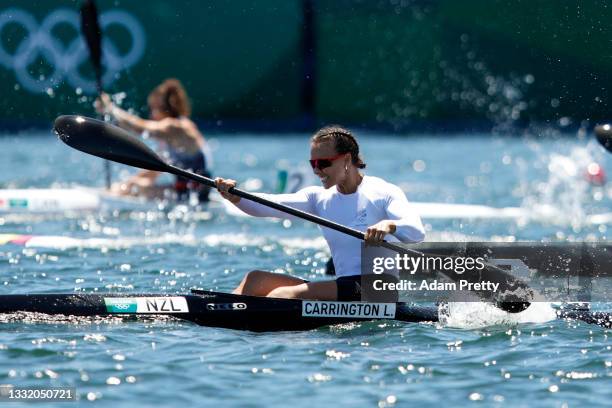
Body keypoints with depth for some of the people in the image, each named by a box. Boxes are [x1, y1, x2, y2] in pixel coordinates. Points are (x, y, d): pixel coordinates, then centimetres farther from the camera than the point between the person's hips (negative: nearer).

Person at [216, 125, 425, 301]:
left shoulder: (384, 193, -3)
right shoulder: (320, 198, 14)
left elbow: (417, 232, -18)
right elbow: (270, 206, 0)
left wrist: (389, 225, -40)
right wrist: (236, 197, -19)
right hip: (344, 288, 7)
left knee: (283, 295, -26)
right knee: (256, 279, -6)